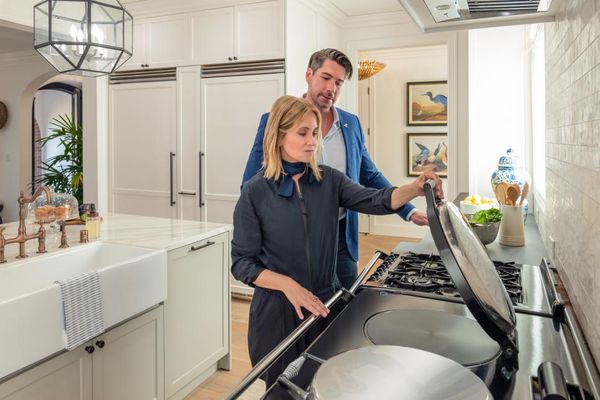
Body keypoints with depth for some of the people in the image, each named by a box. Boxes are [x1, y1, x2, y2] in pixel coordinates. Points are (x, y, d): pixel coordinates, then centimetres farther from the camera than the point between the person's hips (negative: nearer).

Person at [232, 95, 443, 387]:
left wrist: (416, 189, -32)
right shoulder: (256, 192, -10)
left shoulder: (329, 181, 1)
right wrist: (288, 285, -22)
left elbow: (376, 201, -13)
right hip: (277, 311, -3)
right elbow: (242, 263, -9)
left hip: (323, 305, 3)